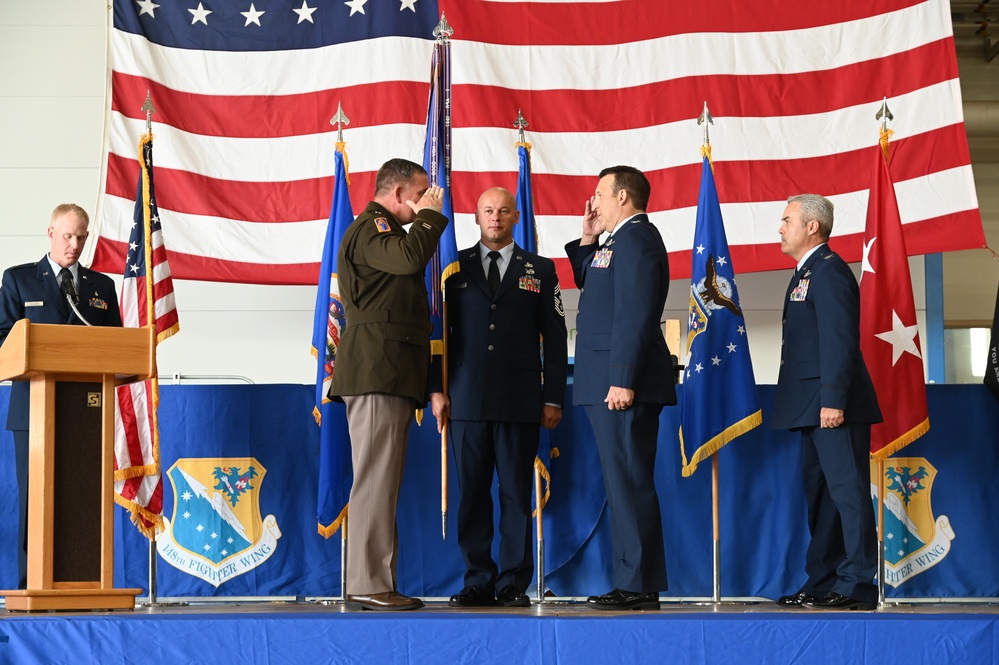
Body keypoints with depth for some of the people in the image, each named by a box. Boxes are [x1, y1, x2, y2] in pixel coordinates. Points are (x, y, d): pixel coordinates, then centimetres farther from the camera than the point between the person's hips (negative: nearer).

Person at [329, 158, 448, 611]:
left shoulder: (384, 231, 28)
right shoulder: (369, 228, -6)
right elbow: (410, 257, -24)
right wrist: (429, 216, -10)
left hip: (388, 374, 11)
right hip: (377, 370, -11)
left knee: (381, 481, 8)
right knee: (376, 480, -13)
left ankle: (373, 582, 10)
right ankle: (368, 583, -15)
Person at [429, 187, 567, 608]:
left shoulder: (540, 270, 11)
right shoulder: (454, 268, 12)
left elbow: (554, 337, 8)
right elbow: (440, 330, 11)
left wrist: (553, 398, 2)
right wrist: (437, 389, 3)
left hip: (520, 400, -1)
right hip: (467, 399, 1)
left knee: (517, 493, 0)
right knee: (472, 492, 2)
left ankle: (514, 584, 5)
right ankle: (478, 581, 8)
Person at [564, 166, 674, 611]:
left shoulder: (636, 239, -13)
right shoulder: (620, 240, 19)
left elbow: (636, 315, -21)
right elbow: (590, 287, 31)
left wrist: (622, 381, -25)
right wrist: (587, 241, 19)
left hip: (623, 386, -11)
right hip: (607, 386, 11)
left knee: (630, 482, -9)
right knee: (623, 483, 12)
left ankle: (640, 587, -7)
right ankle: (633, 583, 17)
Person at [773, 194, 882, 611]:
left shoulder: (829, 271, -12)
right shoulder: (806, 273, 20)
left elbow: (839, 339, -20)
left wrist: (833, 400, -24)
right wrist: (814, 404, 17)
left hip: (833, 407, -11)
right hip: (812, 408, 11)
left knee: (847, 490, -9)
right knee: (819, 492, 13)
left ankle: (858, 586, -8)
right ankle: (822, 583, 20)